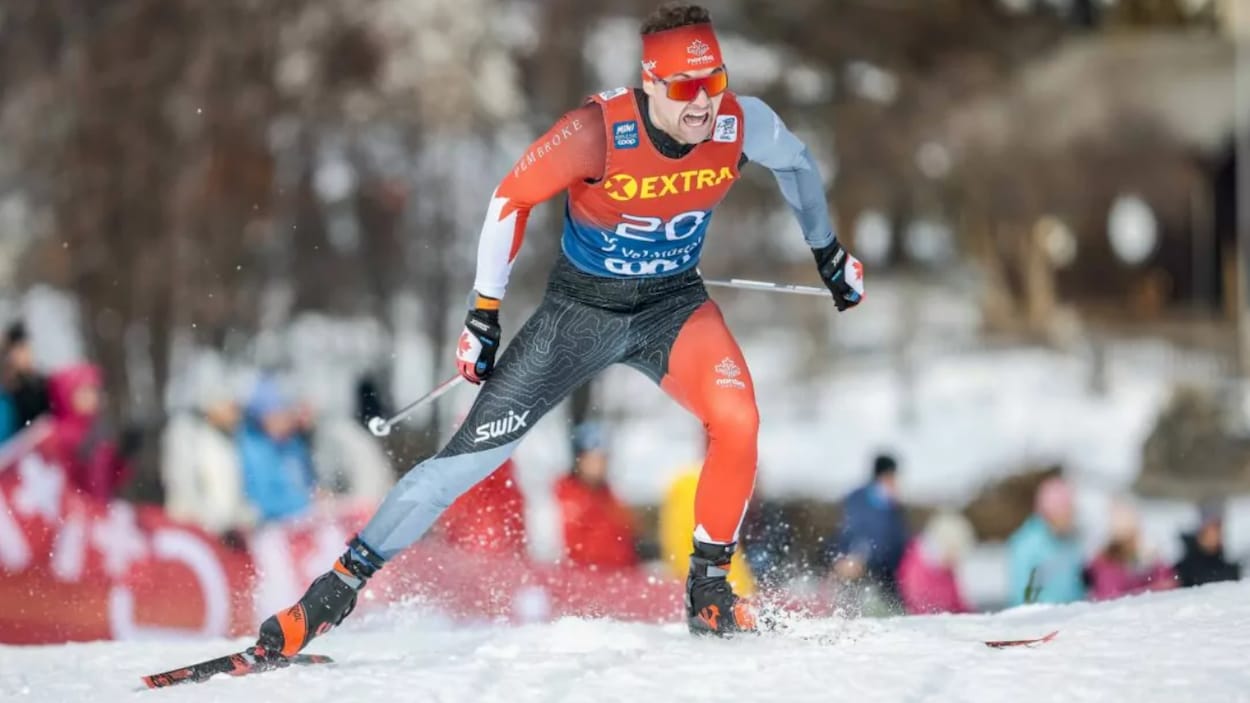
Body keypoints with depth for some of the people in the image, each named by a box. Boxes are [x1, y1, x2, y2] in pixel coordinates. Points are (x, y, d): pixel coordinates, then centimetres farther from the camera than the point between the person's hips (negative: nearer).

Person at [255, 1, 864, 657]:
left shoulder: (744, 125, -19)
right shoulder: (600, 130, -29)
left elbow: (796, 161, 6)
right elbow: (512, 197, -14)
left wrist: (828, 251, 18)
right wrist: (483, 312, -12)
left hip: (672, 305, 2)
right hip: (580, 307, -2)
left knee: (737, 419, -26)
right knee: (472, 453, -6)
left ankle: (708, 591, -7)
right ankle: (335, 590, 3)